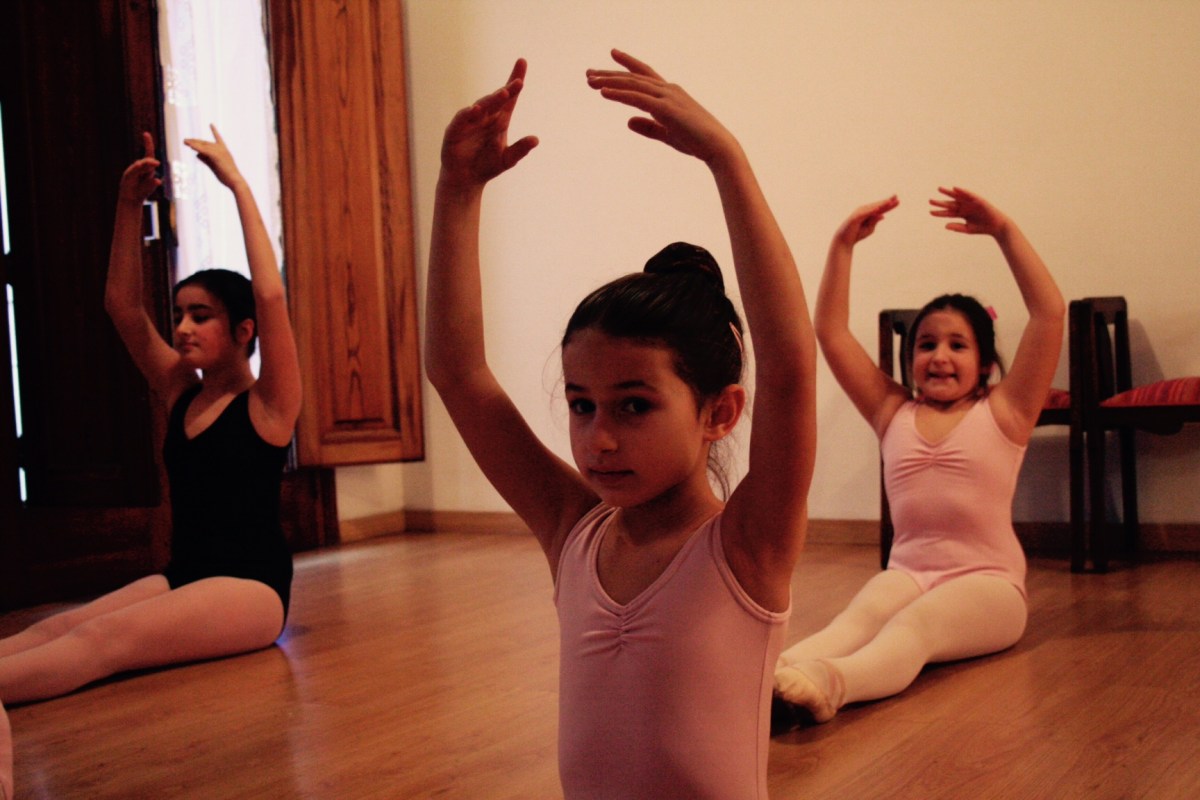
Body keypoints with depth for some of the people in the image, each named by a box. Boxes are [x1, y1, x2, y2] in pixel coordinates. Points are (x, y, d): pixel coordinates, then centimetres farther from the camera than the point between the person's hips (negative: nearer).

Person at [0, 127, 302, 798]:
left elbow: (270, 295, -19)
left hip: (252, 586, -6)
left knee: (105, 637, -33)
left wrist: (239, 186, -18)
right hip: (183, 576, 6)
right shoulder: (181, 392, 14)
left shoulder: (267, 403, -4)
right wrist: (130, 205, 4)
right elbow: (123, 306, 12)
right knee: (55, 628, -21)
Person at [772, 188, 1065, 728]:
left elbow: (1049, 312, -3)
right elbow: (830, 333, 11)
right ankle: (768, 681, -61)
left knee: (913, 626, -35)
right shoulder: (892, 413, 15)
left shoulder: (1002, 413, 7)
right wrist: (843, 245, 5)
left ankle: (827, 684, -66)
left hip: (987, 583, -3)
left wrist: (1004, 232, -6)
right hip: (908, 572, 3)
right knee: (855, 619, -31)